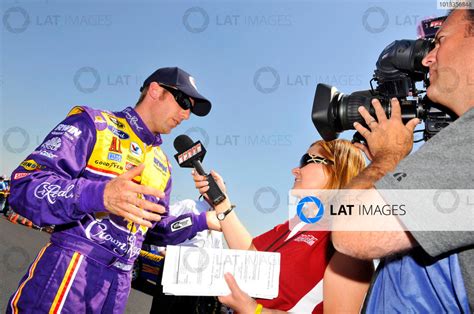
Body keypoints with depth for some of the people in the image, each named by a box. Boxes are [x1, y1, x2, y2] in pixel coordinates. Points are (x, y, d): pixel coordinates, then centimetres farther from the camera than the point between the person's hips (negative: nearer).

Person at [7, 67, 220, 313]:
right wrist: (100, 195, -28)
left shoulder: (161, 165, 17)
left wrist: (203, 221, 11)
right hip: (68, 269, -6)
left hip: (119, 281, 7)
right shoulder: (93, 124, -3)